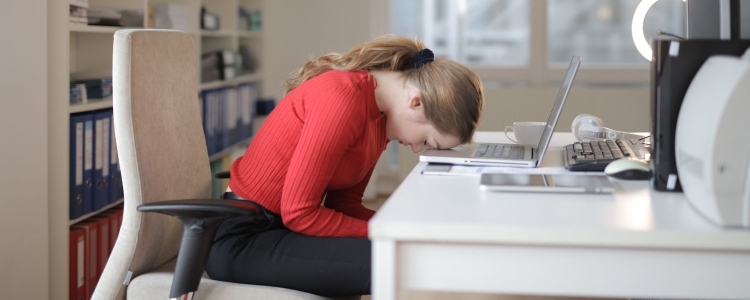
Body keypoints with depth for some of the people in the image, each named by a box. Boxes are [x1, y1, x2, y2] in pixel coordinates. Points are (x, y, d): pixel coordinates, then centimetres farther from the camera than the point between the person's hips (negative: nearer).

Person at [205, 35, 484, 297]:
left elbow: (343, 203, 6)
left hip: (287, 226, 9)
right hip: (242, 239, -9)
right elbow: (299, 213, -23)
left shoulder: (379, 113, 5)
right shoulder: (343, 99, -24)